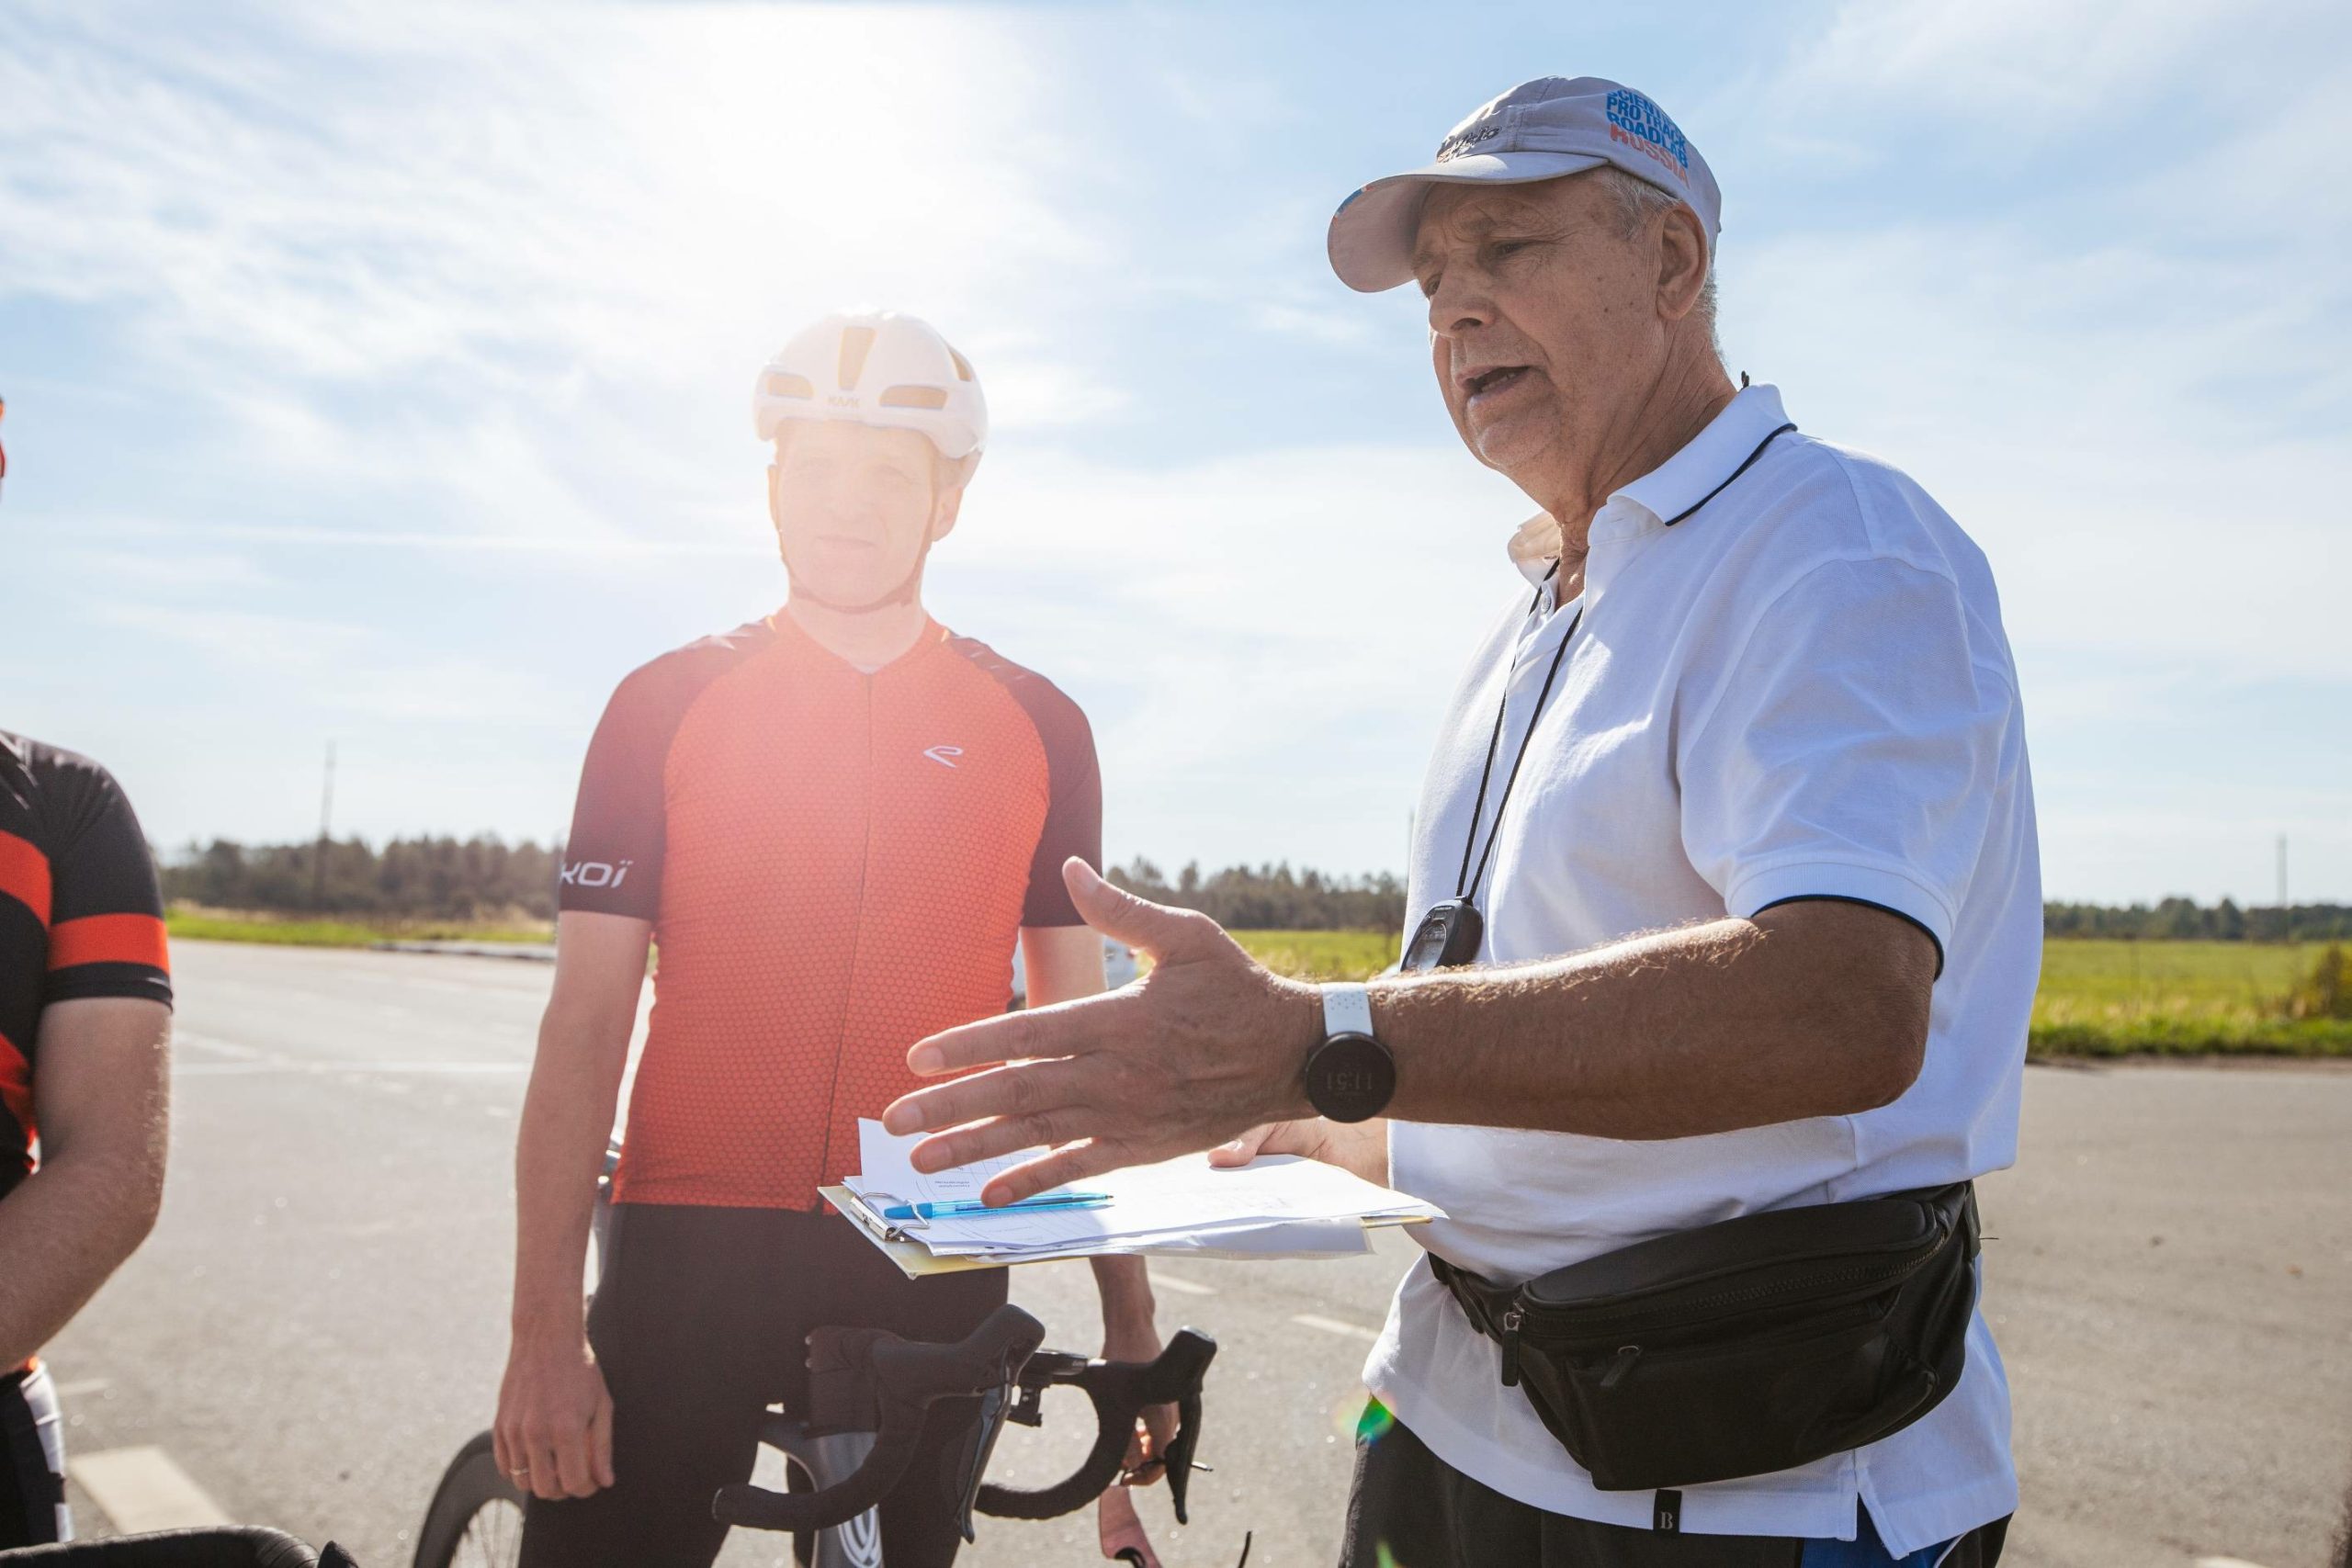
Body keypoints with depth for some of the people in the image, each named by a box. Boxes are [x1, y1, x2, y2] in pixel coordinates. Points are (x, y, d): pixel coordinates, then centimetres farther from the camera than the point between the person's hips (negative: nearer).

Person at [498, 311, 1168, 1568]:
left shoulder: (1035, 727, 4)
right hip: (689, 1247, -1)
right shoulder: (667, 705, 1)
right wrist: (545, 1331, -7)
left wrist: (1130, 1315, 7)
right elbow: (583, 1028, -1)